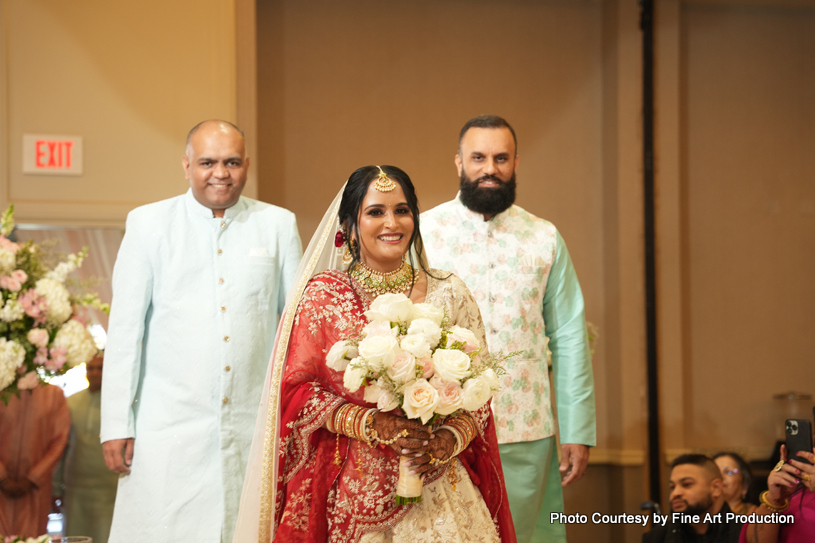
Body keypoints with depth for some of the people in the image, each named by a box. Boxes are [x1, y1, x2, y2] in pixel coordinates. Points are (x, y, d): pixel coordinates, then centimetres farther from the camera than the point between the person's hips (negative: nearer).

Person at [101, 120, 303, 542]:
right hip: (168, 426, -1)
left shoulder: (278, 225, 8)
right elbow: (125, 328, 4)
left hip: (254, 428, 1)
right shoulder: (149, 223, 5)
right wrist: (116, 424, -2)